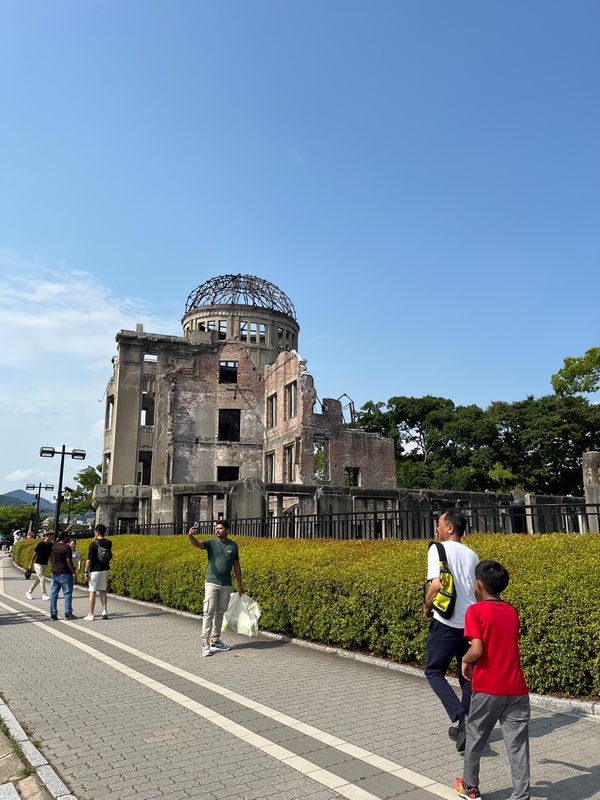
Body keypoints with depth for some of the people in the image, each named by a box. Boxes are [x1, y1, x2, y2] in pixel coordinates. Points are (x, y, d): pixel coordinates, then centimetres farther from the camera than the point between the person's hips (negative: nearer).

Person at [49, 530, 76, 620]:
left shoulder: (54, 545, 3)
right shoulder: (66, 547, -15)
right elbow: (69, 561, -16)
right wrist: (73, 572, -8)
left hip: (54, 573, 7)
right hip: (65, 574, -6)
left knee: (53, 594, 9)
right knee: (67, 594, 1)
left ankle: (53, 614, 13)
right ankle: (68, 614, 3)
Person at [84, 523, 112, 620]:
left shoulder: (93, 544, -13)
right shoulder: (109, 543, 1)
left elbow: (89, 559, -14)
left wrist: (86, 571, -7)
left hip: (95, 570, -5)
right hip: (105, 570, 5)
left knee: (92, 592, 2)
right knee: (102, 591, 14)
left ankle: (90, 615, 5)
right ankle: (104, 611, 6)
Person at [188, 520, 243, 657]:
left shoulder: (233, 545, 4)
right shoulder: (211, 543, -4)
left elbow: (236, 565, 11)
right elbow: (197, 544, -24)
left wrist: (240, 584, 13)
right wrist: (190, 536, -46)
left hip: (226, 585, 3)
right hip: (211, 583, -3)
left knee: (220, 613, 12)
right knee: (208, 612, -7)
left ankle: (215, 641, 23)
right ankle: (205, 643, -4)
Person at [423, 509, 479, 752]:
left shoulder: (438, 549, -8)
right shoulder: (472, 555, 11)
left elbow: (436, 585, -17)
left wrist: (426, 607, -1)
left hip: (446, 622, -6)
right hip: (471, 622, 6)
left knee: (434, 672, 6)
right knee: (468, 675, 17)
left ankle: (461, 718, -10)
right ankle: (466, 728, 23)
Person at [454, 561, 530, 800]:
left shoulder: (475, 611, -11)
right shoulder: (512, 611, 7)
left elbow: (477, 649, -20)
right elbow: (512, 643, 16)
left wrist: (465, 660, 1)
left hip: (488, 689, -3)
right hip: (516, 688, 4)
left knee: (475, 737, 16)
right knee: (517, 742, 8)